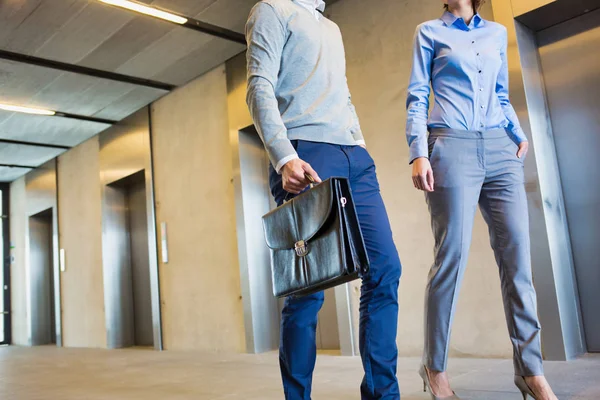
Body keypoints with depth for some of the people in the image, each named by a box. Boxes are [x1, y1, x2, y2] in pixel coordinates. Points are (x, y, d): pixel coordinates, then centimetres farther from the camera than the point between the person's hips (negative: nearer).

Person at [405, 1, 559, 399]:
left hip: (501, 150, 4)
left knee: (517, 253, -4)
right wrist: (418, 154, -7)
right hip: (453, 147, -4)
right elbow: (417, 97, 4)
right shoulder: (430, 32, 12)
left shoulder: (498, 32, 23)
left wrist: (519, 135, 10)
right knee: (452, 254, -8)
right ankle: (435, 366, 6)